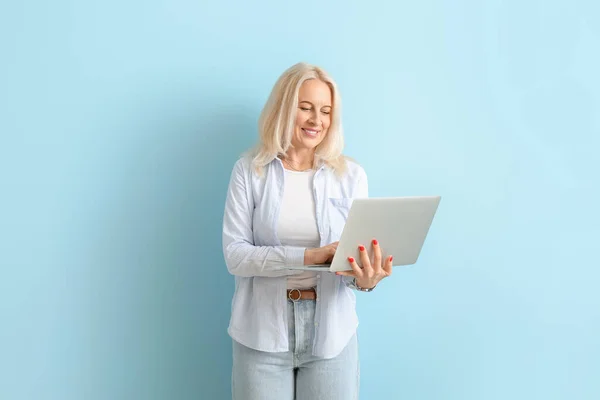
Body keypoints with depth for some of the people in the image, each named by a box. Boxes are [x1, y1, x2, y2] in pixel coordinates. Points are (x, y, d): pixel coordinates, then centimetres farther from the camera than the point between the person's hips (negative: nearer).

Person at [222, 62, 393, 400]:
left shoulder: (351, 175, 1)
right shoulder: (249, 170, -2)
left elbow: (360, 251, 0)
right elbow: (234, 255, -9)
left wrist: (366, 279, -25)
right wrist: (307, 256, -22)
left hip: (331, 332, 1)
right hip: (262, 333, -1)